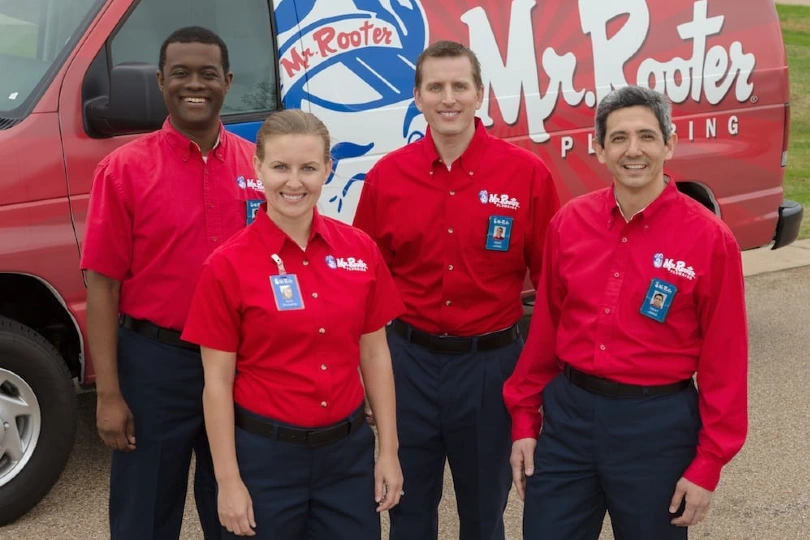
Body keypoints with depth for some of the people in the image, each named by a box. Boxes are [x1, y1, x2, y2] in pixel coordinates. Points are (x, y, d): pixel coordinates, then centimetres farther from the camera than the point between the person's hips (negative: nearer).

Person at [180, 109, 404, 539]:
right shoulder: (228, 265, -11)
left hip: (349, 451, 3)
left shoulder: (360, 250, -1)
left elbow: (375, 354, 5)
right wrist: (228, 481, -8)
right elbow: (217, 382, -8)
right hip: (265, 454, -3)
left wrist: (389, 451, 5)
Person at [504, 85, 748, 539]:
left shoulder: (709, 238, -10)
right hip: (568, 414, 3)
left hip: (657, 424, -2)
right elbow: (544, 330, 6)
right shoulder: (569, 222, 0)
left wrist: (708, 466, -8)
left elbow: (724, 360, -8)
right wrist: (524, 419, 8)